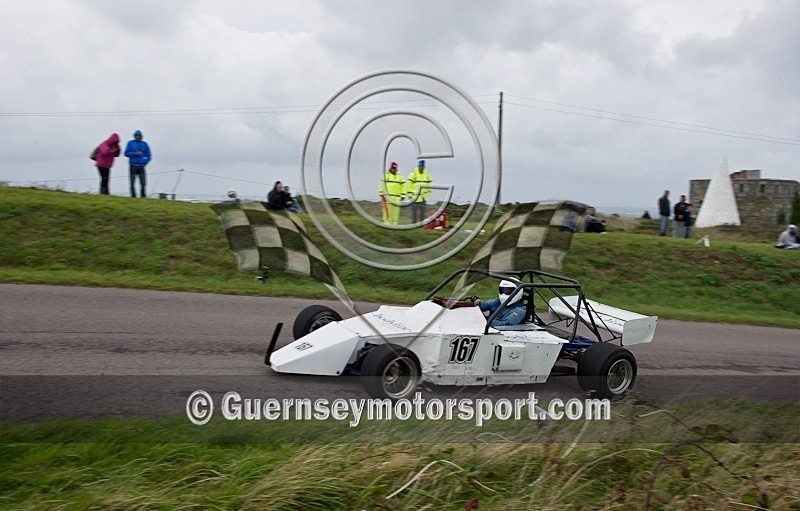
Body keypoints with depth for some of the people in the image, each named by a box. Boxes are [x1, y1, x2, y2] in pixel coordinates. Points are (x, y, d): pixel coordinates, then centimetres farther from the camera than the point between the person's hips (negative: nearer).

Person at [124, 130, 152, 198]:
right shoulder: (130, 143, 6)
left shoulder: (144, 144, 11)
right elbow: (126, 153, 0)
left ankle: (143, 196, 2)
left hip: (141, 166, 1)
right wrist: (135, 153, -13)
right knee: (132, 183, -4)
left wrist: (145, 162, 0)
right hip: (133, 166, -1)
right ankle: (133, 196, 0)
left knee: (143, 183, -5)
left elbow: (148, 155, 13)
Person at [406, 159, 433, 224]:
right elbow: (409, 185, -5)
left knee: (422, 211, 6)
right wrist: (410, 194, -8)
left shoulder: (427, 175, 10)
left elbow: (429, 185, 15)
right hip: (415, 197, -4)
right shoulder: (413, 174, -4)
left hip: (423, 197, 4)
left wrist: (427, 194, 8)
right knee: (414, 211, -2)